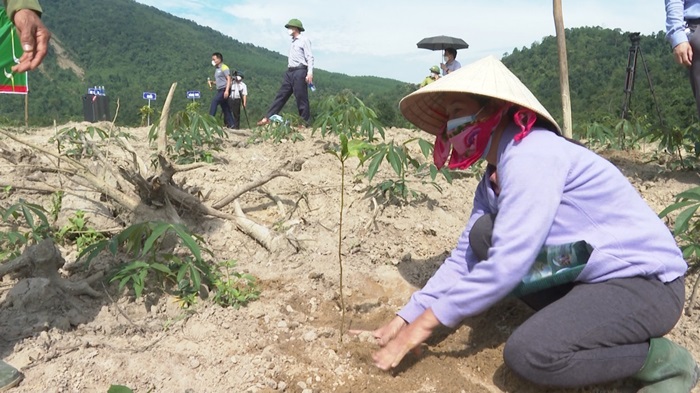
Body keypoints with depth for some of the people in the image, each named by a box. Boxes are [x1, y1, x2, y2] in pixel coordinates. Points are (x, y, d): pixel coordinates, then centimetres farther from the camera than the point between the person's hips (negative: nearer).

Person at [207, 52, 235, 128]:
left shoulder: (224, 68, -6)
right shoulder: (216, 69, 20)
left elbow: (229, 79, -14)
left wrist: (227, 90, -24)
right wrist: (211, 82, 7)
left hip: (224, 90, -9)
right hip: (220, 90, 9)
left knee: (214, 101, -22)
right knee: (225, 108, 7)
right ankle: (231, 125, 8)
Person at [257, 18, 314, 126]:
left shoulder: (304, 40, -1)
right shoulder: (293, 42, 22)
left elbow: (310, 57, -10)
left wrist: (310, 73, -21)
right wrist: (289, 71, 19)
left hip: (300, 71, -8)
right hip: (289, 72, 8)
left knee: (301, 98, -6)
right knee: (281, 96, 5)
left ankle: (305, 122, 0)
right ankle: (267, 118, 5)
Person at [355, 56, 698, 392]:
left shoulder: (530, 155, -22)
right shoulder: (493, 179, 6)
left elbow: (507, 265, -28)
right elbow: (465, 258, 6)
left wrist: (426, 321, -20)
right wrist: (405, 317, 0)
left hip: (647, 282, -8)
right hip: (587, 277, 8)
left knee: (527, 353, -26)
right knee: (484, 234, -4)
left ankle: (665, 361, -3)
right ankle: (575, 319, 5)